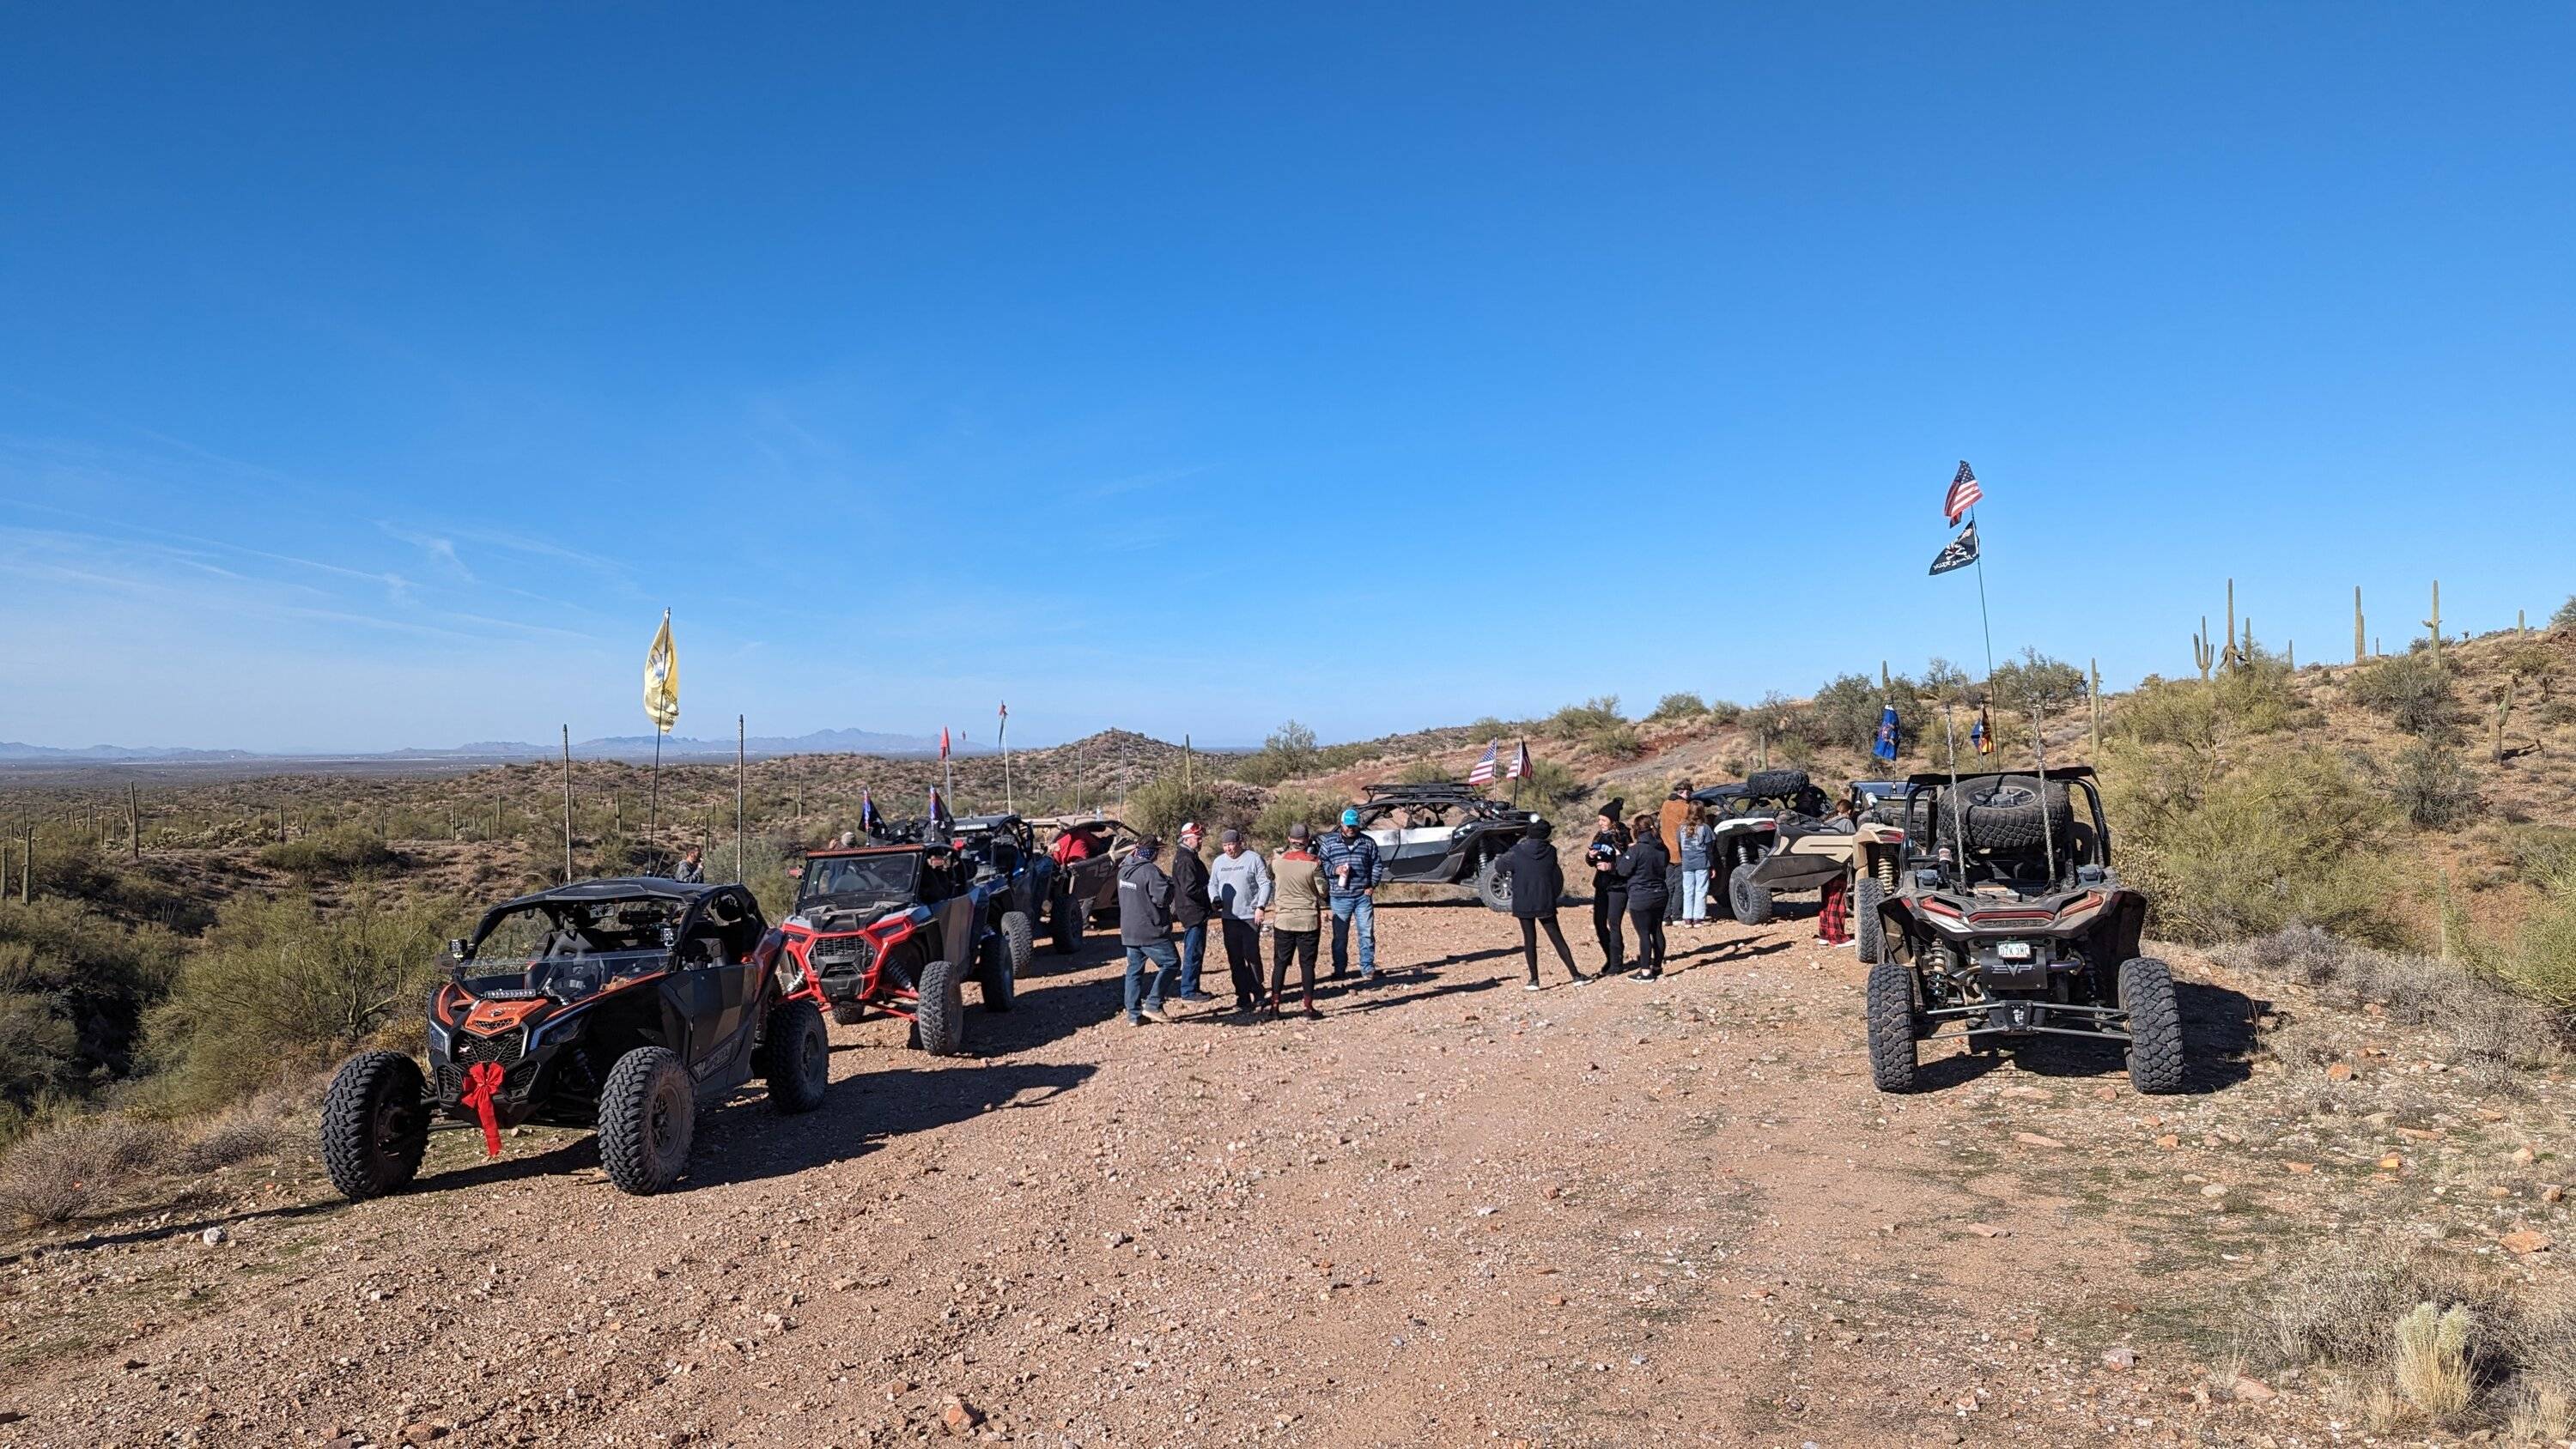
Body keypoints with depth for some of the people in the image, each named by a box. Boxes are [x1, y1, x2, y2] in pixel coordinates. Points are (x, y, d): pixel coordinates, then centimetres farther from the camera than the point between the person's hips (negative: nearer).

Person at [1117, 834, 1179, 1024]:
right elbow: (1163, 898, -23)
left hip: (1128, 930, 8)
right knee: (1171, 963, 3)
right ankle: (1153, 1005, -3)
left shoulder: (1124, 870, 7)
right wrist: (1169, 884, -4)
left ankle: (1133, 1014, 11)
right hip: (1151, 931, -8)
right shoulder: (1151, 871, -19)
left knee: (1134, 969, 12)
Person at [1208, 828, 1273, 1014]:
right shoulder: (1219, 862, 11)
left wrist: (1260, 906, -14)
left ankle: (1257, 994, 9)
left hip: (1250, 917, -5)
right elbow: (1212, 884, 18)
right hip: (1229, 917, 5)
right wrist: (1216, 901, -1)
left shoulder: (1253, 858, -4)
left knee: (1252, 956, -4)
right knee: (1234, 959, 6)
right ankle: (1243, 997, 12)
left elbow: (1265, 883, -6)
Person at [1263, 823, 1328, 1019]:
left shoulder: (1278, 861, -5)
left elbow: (1270, 877, 16)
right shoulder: (1314, 864, -13)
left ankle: (1275, 1005, 11)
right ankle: (1309, 1007, 6)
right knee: (1307, 964, 5)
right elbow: (1323, 892, -9)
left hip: (1283, 920, 2)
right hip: (1309, 921, -2)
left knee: (1280, 963, 10)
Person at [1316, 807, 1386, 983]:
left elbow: (1377, 865, 11)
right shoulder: (1330, 842, 4)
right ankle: (1339, 970, 18)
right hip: (1340, 897, 0)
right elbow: (1321, 862, 3)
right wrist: (1334, 870, -15)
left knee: (1367, 934, 0)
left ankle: (1368, 969, 9)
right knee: (1340, 935, 7)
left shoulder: (1368, 843, 7)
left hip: (1363, 896, 0)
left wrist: (1373, 885, 0)